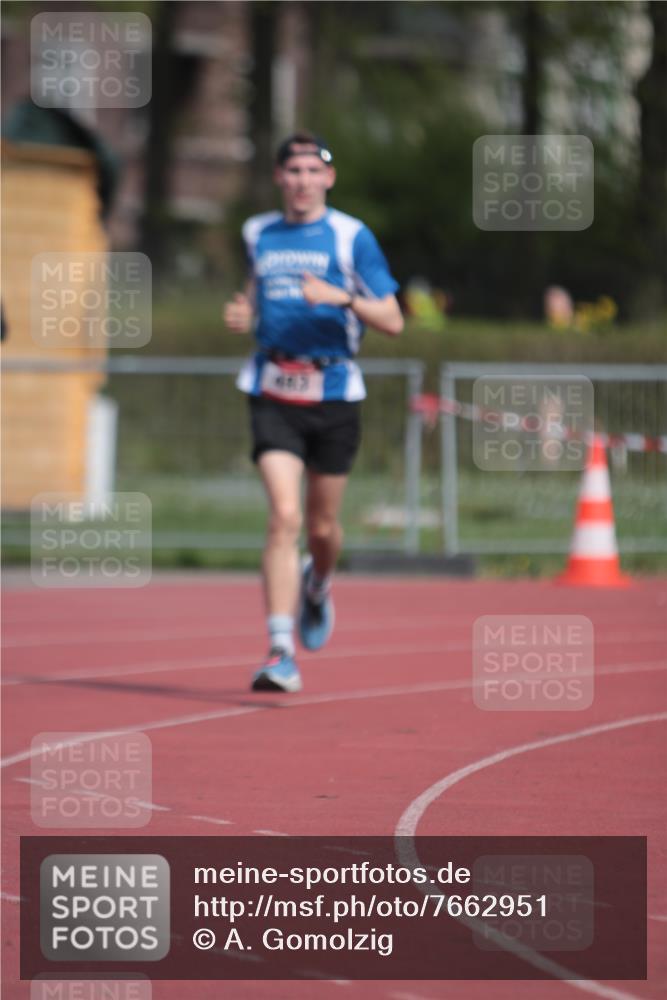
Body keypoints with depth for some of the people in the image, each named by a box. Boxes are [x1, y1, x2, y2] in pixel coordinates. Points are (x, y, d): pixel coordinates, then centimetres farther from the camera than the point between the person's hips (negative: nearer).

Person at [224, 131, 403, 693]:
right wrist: (245, 314, 7)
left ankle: (318, 584, 47)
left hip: (333, 393, -1)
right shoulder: (259, 234, 9)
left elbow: (393, 321, -4)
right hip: (273, 394, 1)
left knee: (322, 527, 9)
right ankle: (282, 656, -18)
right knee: (284, 517, -15)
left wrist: (342, 297, -21)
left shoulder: (352, 237, -2)